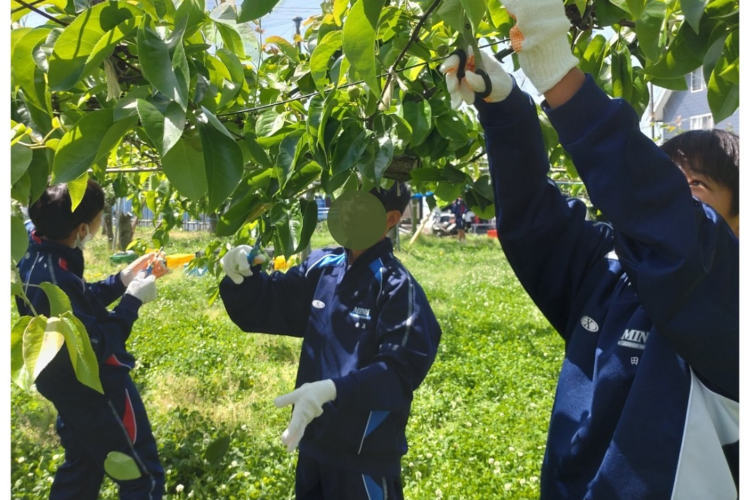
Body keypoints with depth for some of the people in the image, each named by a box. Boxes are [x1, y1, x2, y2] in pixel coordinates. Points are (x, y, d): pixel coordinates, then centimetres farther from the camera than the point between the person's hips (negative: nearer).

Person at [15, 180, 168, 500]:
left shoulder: (38, 257, -3)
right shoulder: (53, 280, -33)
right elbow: (96, 347, -30)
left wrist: (123, 279, 2)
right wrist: (132, 300, -21)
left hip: (74, 387, 10)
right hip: (95, 390, -10)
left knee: (81, 468, 27)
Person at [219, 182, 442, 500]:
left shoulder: (398, 288, -17)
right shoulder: (322, 266, 0)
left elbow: (401, 370, -24)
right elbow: (265, 306, 7)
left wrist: (333, 389, -37)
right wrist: (244, 279, -14)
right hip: (314, 443, 6)